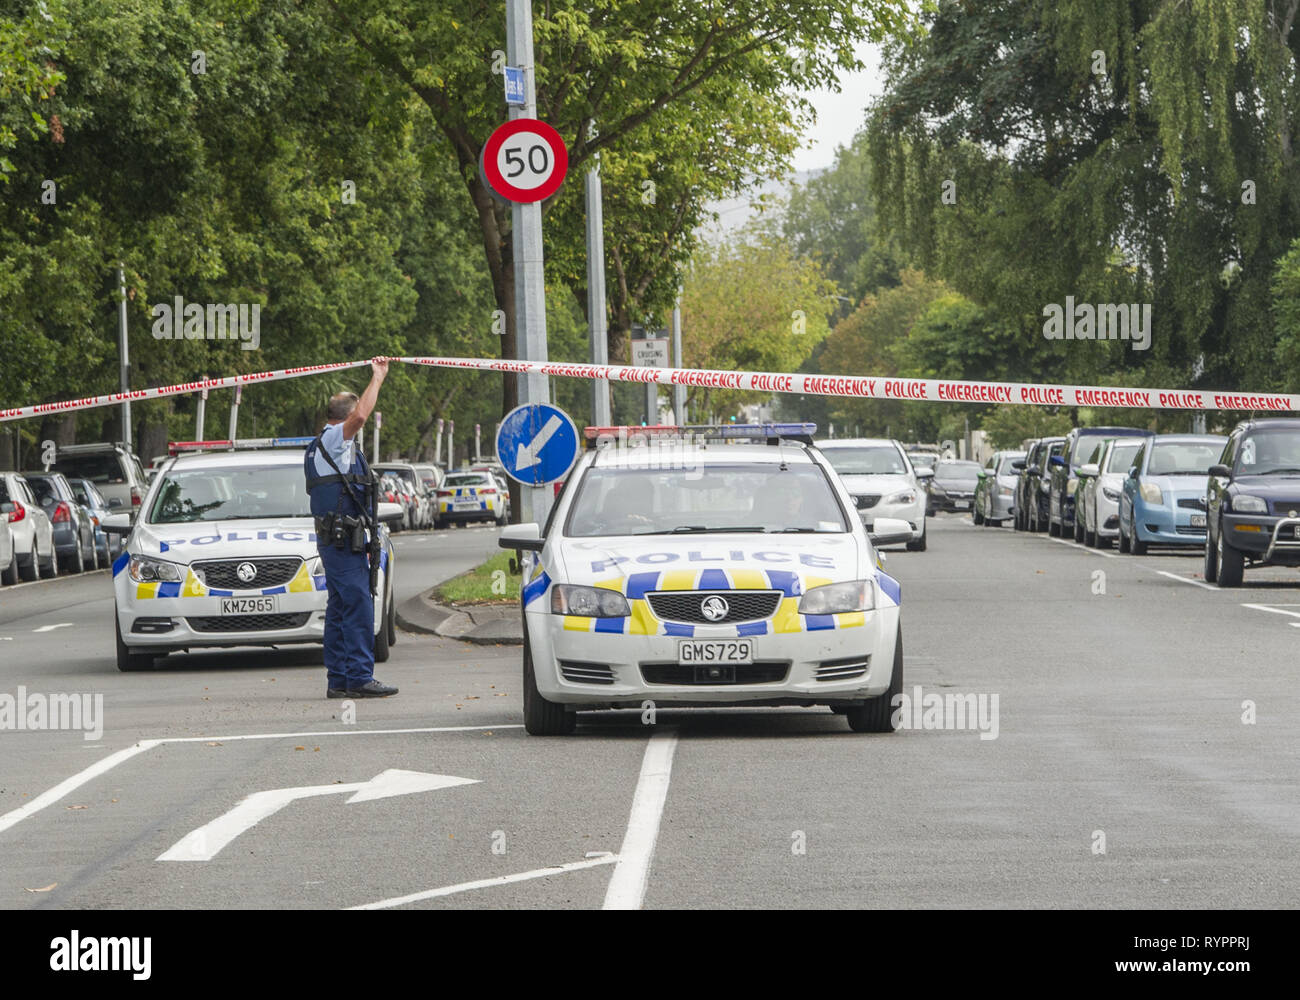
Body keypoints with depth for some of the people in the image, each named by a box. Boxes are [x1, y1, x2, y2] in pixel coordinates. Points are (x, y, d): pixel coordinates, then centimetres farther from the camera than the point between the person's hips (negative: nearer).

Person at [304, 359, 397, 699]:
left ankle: (338, 680, 11)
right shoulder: (332, 439, -8)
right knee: (359, 606, -13)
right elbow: (360, 417, -28)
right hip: (343, 539, -11)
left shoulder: (321, 447, 23)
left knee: (340, 607, 10)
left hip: (333, 539, 11)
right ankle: (359, 677, -16)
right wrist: (377, 379, -17)